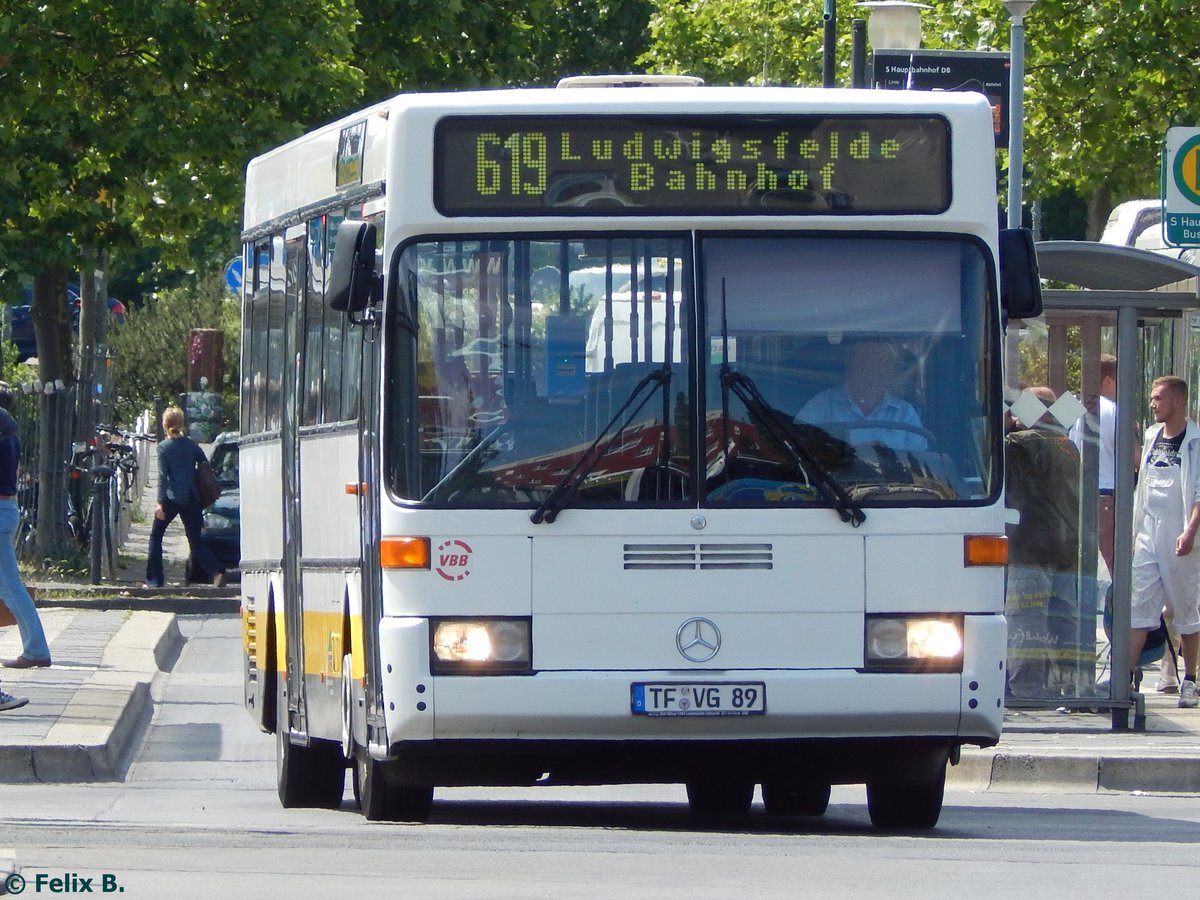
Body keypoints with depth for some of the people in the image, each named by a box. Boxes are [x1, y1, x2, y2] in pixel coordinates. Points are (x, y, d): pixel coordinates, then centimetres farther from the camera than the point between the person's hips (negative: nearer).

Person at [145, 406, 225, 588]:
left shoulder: (164, 447, -5)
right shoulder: (191, 444, 8)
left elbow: (162, 476, -11)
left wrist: (160, 502, -14)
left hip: (172, 498, -4)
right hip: (191, 499, 4)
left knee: (156, 536, 10)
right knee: (195, 541, 8)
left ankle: (154, 580, 7)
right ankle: (216, 571, -13)